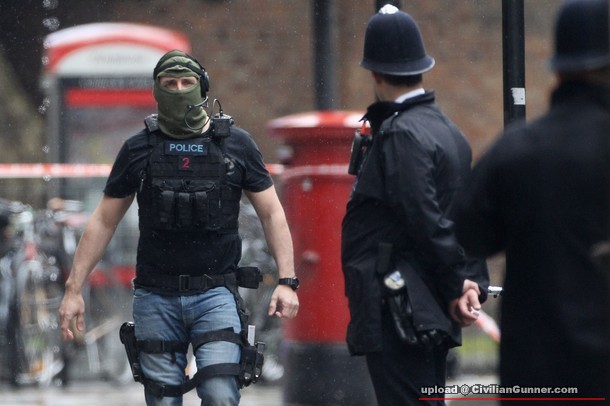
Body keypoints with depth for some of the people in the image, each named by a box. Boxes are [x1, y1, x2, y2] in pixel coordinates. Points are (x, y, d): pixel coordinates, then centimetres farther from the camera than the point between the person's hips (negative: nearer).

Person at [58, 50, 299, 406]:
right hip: (156, 296, 1)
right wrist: (74, 289, 4)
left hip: (216, 294, -1)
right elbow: (104, 221, 9)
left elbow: (271, 213, 6)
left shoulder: (236, 145, 3)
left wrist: (287, 281, -6)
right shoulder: (139, 149, 5)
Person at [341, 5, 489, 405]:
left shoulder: (401, 135, -14)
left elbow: (428, 222, -18)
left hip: (397, 309, -10)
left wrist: (457, 286, -9)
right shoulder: (448, 130, 15)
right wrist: (473, 281, 4)